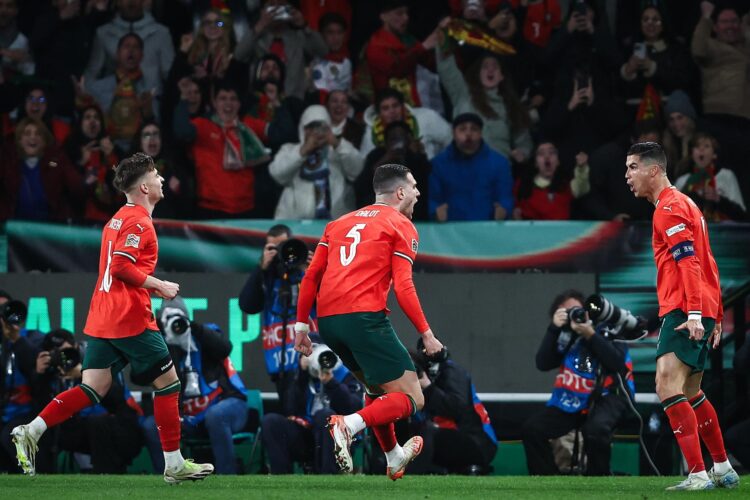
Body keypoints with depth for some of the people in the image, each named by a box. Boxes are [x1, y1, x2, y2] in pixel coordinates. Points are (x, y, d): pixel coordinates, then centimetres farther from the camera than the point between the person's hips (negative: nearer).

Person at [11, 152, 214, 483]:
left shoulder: (118, 218, 20)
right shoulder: (138, 221, -10)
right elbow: (122, 266, -21)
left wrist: (150, 287, 20)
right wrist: (159, 285, -13)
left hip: (102, 319, 9)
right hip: (131, 319, -9)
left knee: (93, 389, 4)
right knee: (168, 381, 2)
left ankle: (30, 433, -10)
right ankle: (174, 465, 5)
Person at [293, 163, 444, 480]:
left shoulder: (340, 223, 24)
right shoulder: (401, 226, 5)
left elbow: (311, 276, 18)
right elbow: (403, 287, -5)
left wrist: (301, 326, 21)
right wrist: (427, 335, -1)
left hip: (327, 320, 7)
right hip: (364, 317, -7)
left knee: (377, 388, 29)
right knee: (411, 399, -5)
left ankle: (393, 457, 36)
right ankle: (349, 425, -28)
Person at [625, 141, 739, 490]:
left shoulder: (669, 207, -8)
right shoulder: (685, 205, 23)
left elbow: (690, 262, -19)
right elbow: (706, 265, 25)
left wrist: (694, 312, -26)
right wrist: (716, 317, 26)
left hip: (683, 312, -11)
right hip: (703, 313, 11)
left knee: (668, 386, -19)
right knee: (690, 394, 18)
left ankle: (698, 475, -26)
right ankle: (723, 470, 24)